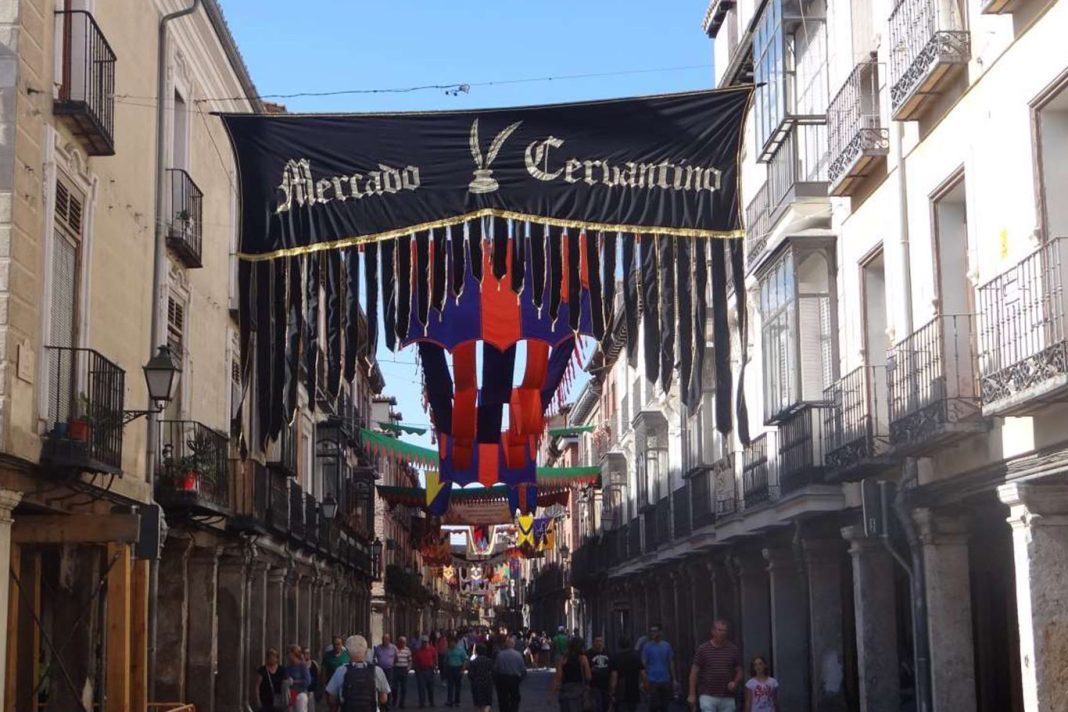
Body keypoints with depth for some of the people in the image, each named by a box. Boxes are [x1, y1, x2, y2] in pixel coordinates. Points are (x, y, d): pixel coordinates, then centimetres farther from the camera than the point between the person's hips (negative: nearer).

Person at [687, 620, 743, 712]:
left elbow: (739, 671, 10)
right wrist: (692, 694, -4)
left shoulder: (733, 649, 4)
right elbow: (694, 672, 0)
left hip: (727, 698, 3)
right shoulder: (702, 649, -2)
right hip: (708, 696, -3)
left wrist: (735, 682, -11)